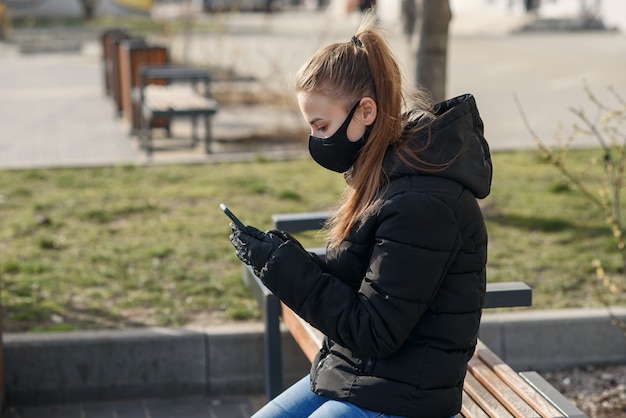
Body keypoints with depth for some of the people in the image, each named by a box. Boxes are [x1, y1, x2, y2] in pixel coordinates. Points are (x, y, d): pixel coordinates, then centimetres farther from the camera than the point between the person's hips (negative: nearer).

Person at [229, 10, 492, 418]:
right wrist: (286, 256, -6)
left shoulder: (422, 203, -25)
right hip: (352, 372, 10)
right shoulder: (390, 174, 5)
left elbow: (374, 332, -22)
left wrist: (284, 266, -19)